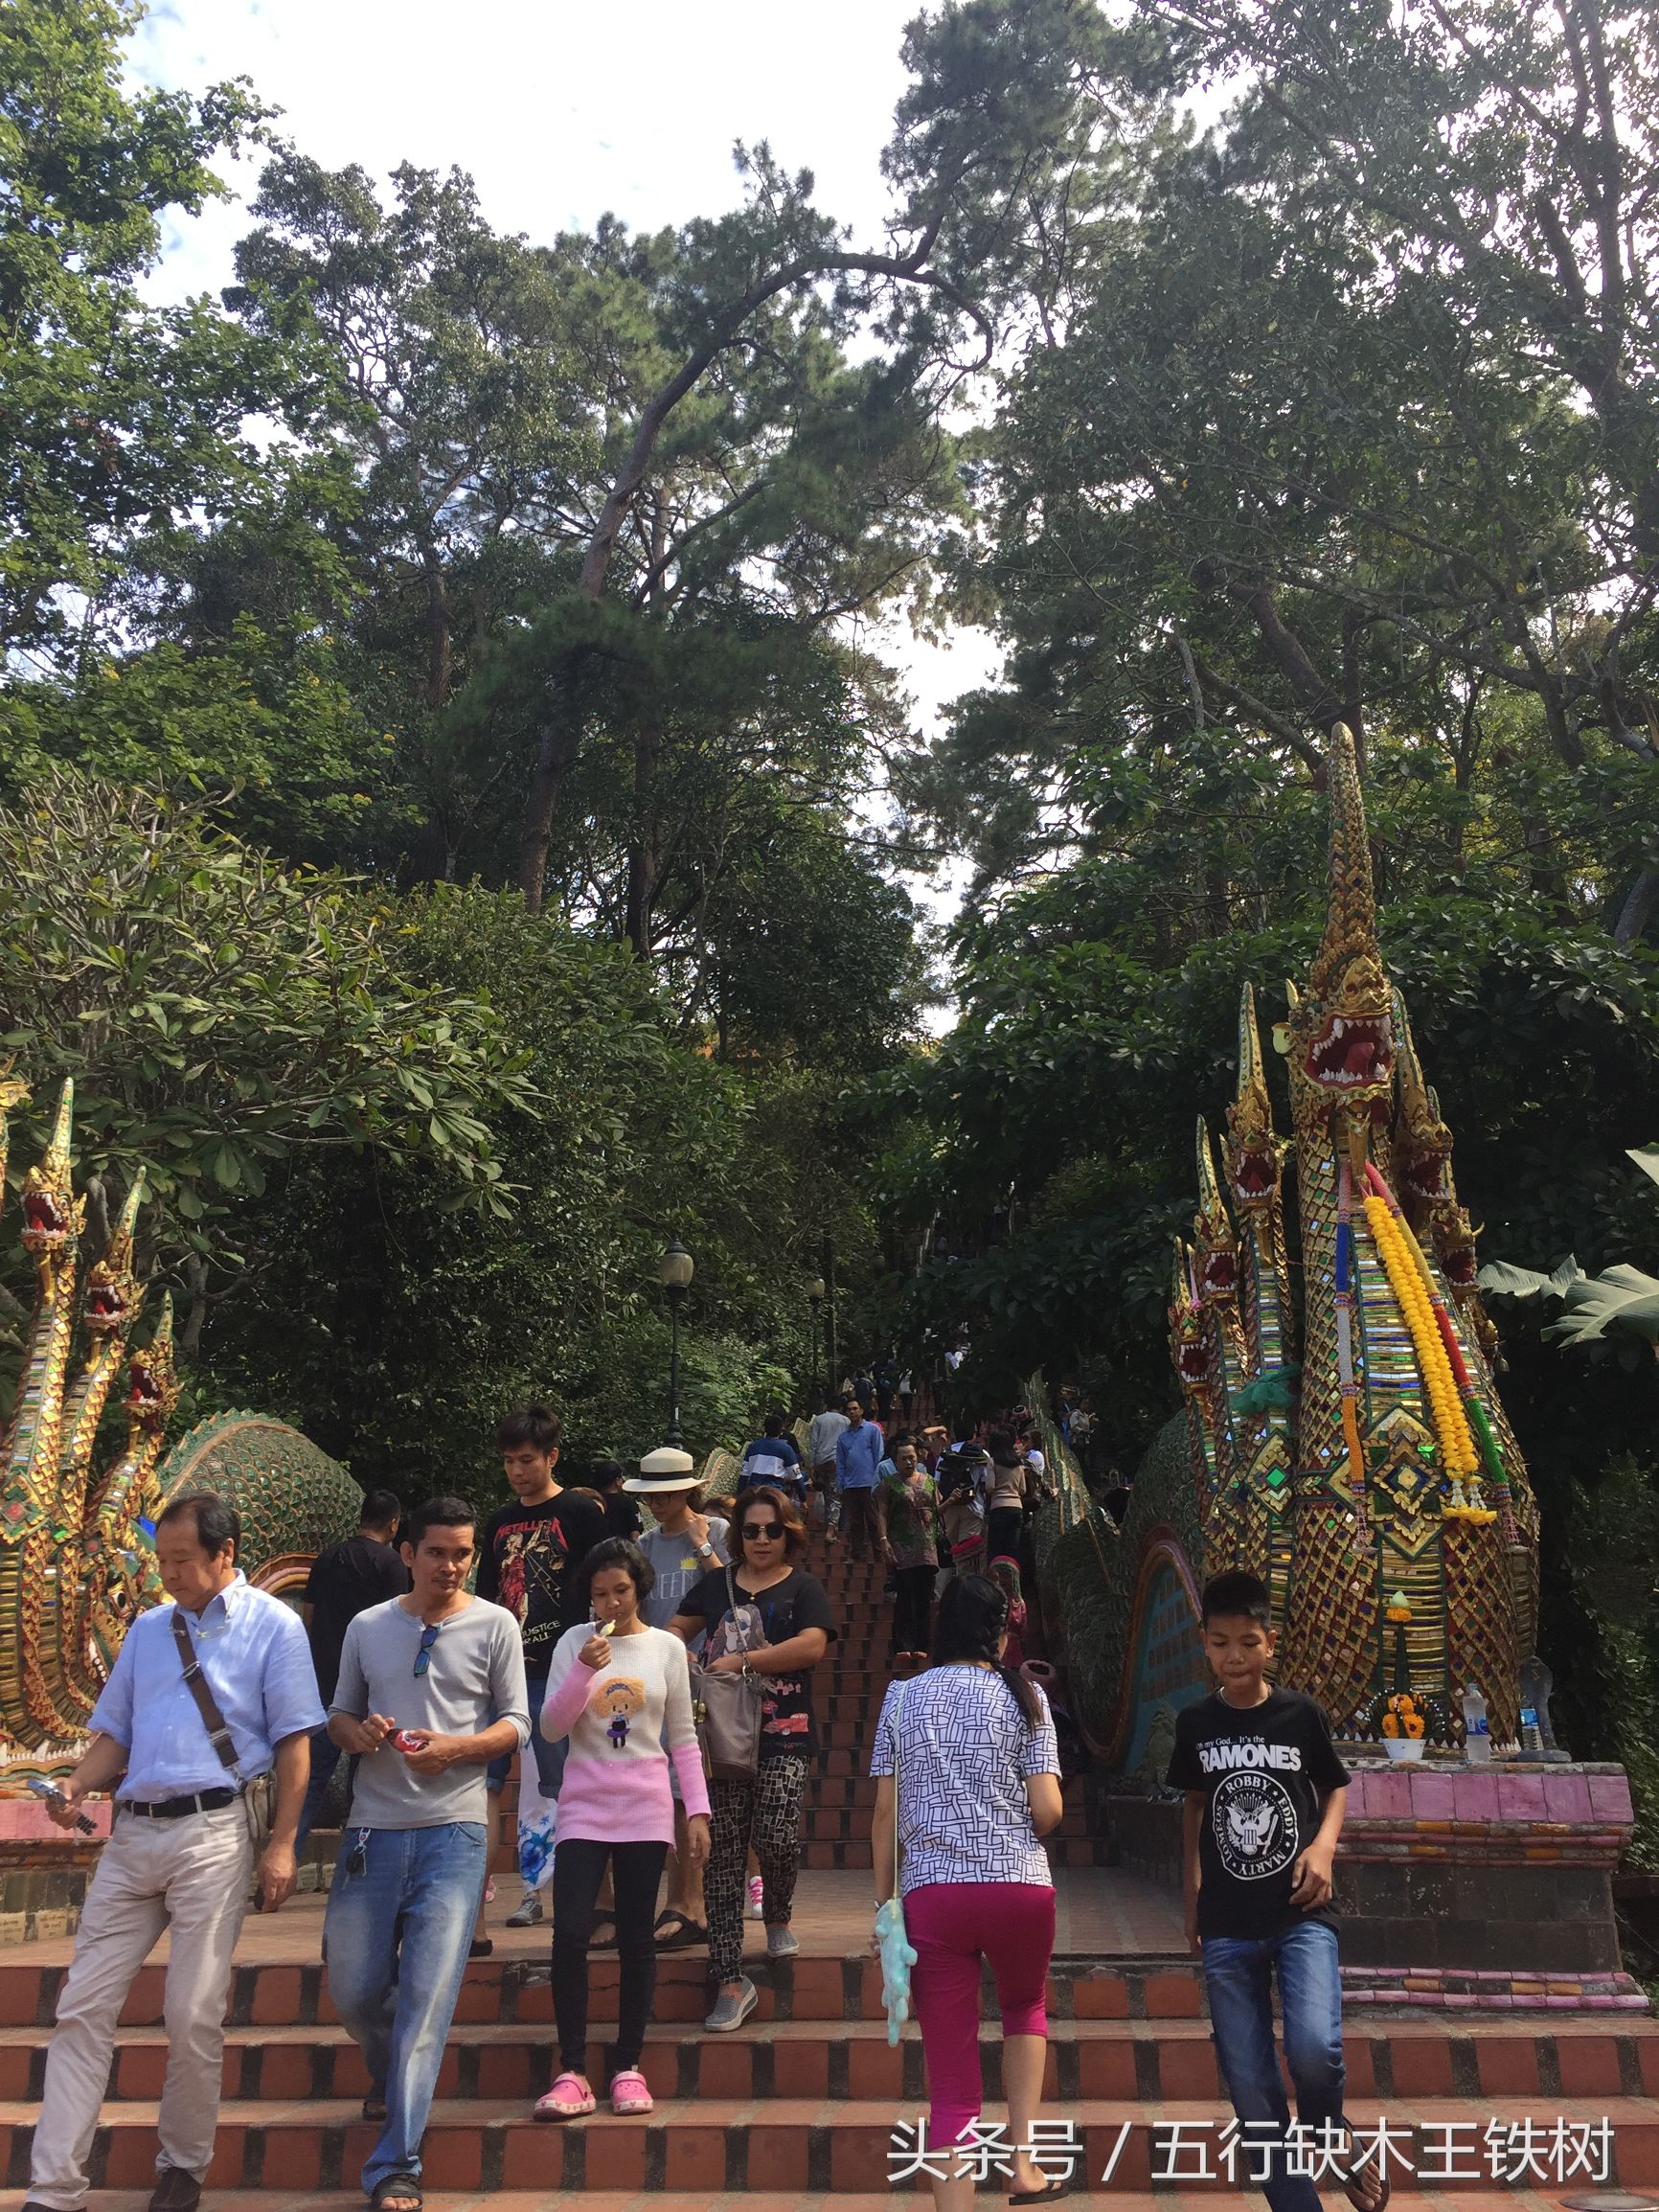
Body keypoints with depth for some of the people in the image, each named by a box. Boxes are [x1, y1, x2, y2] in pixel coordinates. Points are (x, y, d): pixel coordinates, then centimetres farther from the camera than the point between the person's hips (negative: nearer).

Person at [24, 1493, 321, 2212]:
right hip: (132, 1832, 5)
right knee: (83, 2008, 3)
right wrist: (78, 1786, -3)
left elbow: (293, 1743, -4)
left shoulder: (271, 1626, -2)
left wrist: (282, 1844, -9)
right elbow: (115, 1733, 17)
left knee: (193, 2017, 2)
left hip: (213, 1834, -5)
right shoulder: (147, 1629, 14)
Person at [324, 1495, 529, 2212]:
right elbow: (339, 1715, 14)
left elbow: (515, 1723, 0)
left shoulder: (495, 1625, 0)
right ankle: (389, 2076, 43)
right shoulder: (367, 1627, 6)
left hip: (452, 1831, -3)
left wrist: (456, 1748, -17)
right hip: (372, 1829, 3)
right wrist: (358, 1733, -9)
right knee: (353, 1988, 11)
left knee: (427, 1996, -6)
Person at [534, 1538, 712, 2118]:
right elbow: (551, 1727, -6)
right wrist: (584, 1670, -19)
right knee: (571, 1933, -8)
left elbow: (682, 1739, 5)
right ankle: (572, 2074, 3)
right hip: (584, 1808, 0)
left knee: (636, 1939, 5)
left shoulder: (668, 1647, 2)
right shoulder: (575, 1643, 0)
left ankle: (628, 2067, 17)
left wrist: (697, 1811, 1)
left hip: (646, 1810, 0)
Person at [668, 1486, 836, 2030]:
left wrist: (739, 1661, -15)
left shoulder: (803, 1587, 3)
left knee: (775, 1837, -16)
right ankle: (730, 1979, 8)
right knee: (722, 1853, 0)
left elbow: (812, 1645, -13)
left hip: (782, 1736, -3)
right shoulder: (717, 1584, 14)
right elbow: (677, 1629, 20)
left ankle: (778, 1917, 19)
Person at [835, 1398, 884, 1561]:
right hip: (850, 1485, 4)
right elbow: (840, 1462, 15)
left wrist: (877, 1482, -8)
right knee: (854, 1522, 7)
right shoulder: (843, 1436, 15)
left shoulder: (872, 1429, 3)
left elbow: (878, 1456, -1)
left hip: (868, 1484, -4)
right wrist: (840, 1485, 6)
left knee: (873, 1520, -2)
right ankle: (856, 1553, 12)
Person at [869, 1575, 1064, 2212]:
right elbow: (1048, 1811, -4)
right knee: (1024, 2005, 30)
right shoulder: (1024, 1697, 2)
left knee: (951, 2079, 7)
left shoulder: (903, 1697, 6)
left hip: (930, 1894, 0)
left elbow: (885, 1811, 4)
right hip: (1019, 1889, 0)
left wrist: (882, 1902, 10)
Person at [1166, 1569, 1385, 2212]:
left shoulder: (1301, 1713, -3)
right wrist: (1191, 1901, 15)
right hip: (1227, 1928, 2)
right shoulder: (1194, 1723, 2)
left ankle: (1334, 2143, 11)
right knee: (1250, 2087, 3)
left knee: (1314, 2050, -22)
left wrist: (1323, 1846, -9)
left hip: (1302, 1915, -2)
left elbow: (1336, 1787, 10)